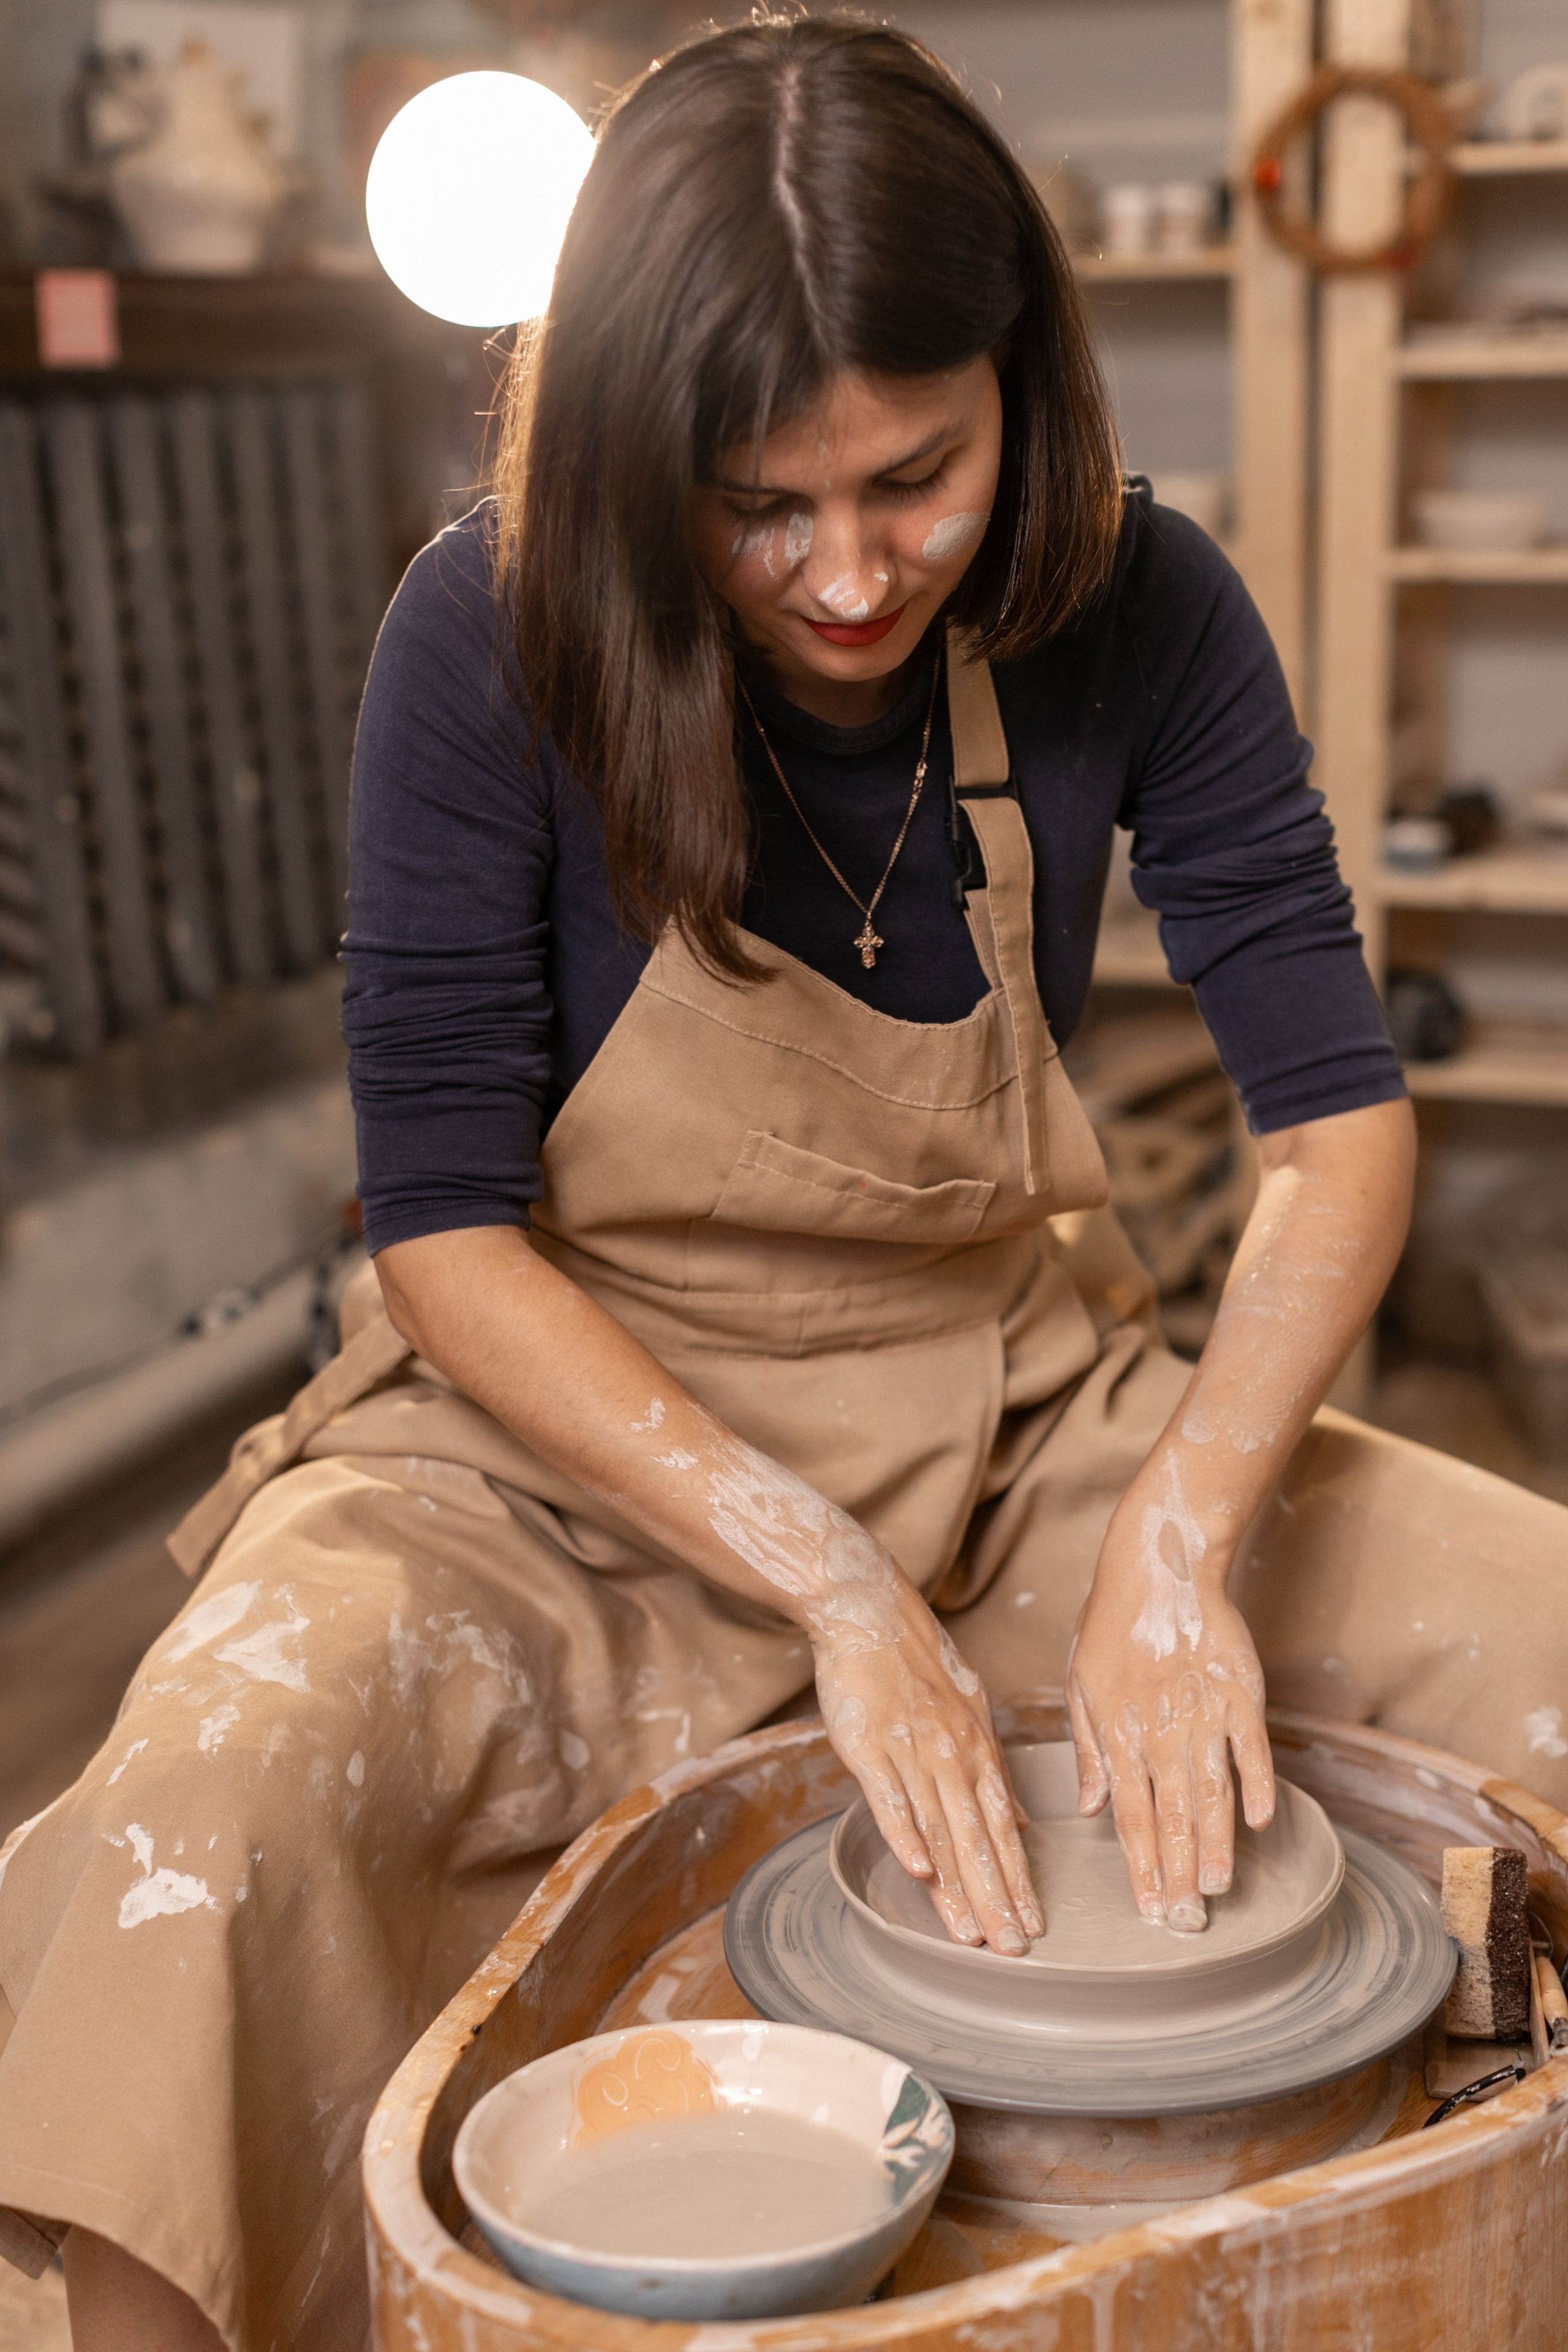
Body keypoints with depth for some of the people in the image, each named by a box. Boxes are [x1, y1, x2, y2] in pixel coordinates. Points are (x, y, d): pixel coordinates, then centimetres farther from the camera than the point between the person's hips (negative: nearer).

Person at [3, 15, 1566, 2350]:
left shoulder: (1133, 609, -11)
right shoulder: (496, 639, -17)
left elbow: (1338, 1114, -9)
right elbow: (445, 1233, -15)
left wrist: (1175, 1542, -24)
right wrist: (838, 1584, -24)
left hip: (1016, 1414, 3)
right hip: (567, 1444, -2)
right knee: (204, 1819, -32)